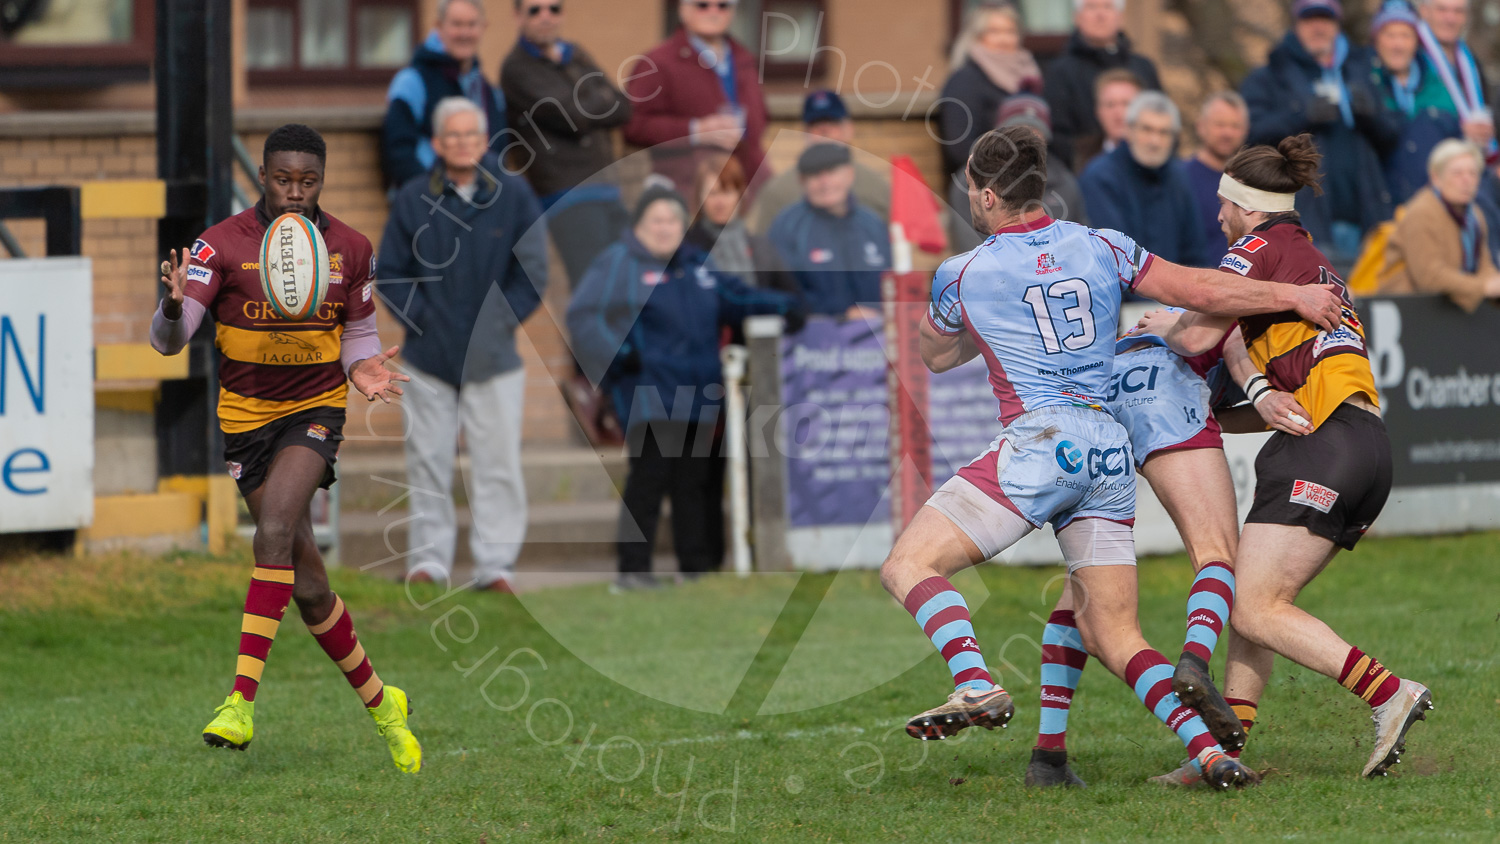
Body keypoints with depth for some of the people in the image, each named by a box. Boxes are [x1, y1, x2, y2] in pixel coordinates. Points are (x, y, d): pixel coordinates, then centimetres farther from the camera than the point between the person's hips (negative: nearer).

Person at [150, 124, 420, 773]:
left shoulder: (350, 249, -1)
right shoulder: (223, 243, -9)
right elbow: (167, 341, -16)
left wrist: (363, 366, -10)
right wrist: (174, 306, -39)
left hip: (317, 409, -1)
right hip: (247, 417, 1)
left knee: (275, 530, -28)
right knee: (308, 586, 3)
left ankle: (241, 702, -32)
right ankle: (379, 703, 24)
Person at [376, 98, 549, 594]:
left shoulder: (513, 196, 2)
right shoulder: (413, 200, 2)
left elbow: (532, 273, 6)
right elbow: (390, 273, 7)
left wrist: (500, 322, -2)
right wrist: (420, 319, -4)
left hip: (494, 360, 0)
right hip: (429, 357, 0)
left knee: (497, 463, -2)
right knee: (428, 463, 2)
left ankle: (495, 564, 3)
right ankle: (428, 559, 10)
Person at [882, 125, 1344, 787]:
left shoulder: (962, 275, 4)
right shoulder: (1100, 248, 11)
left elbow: (935, 355, 24)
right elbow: (1198, 292, 7)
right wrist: (1292, 295, 16)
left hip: (1042, 440, -6)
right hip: (1111, 452, 6)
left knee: (907, 564, -6)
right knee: (1112, 636, 9)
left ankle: (977, 686, -29)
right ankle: (1209, 750, -9)